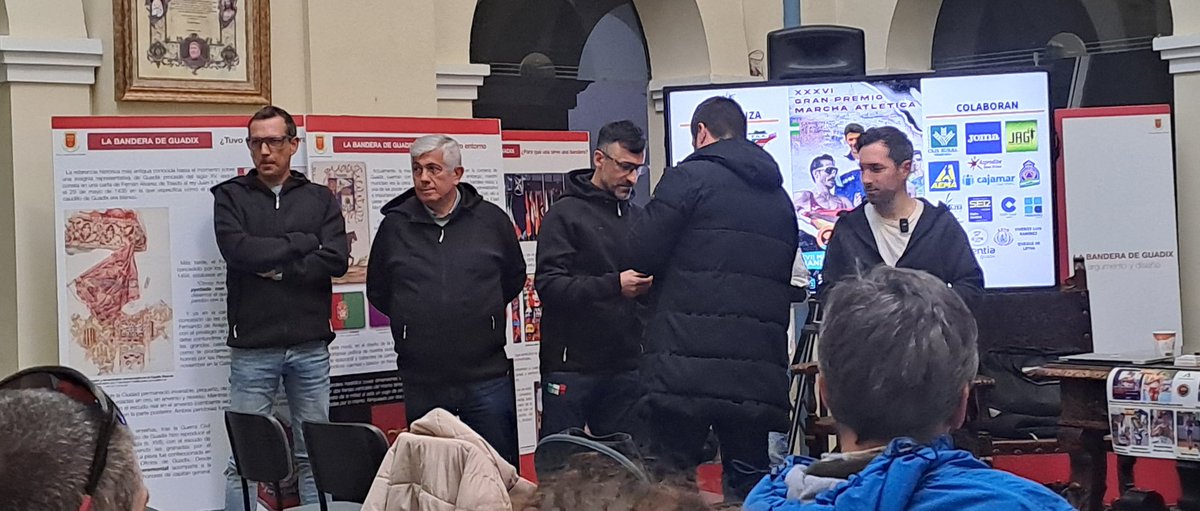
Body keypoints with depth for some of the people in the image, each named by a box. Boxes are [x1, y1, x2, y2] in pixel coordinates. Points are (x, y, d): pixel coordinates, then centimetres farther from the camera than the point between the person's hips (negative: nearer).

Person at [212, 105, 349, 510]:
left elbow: (337, 260, -3)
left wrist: (277, 268, -9)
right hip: (252, 346, -2)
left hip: (310, 345, 2)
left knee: (315, 455, 7)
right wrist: (301, 242, -6)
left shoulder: (320, 199, 10)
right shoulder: (231, 196, 6)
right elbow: (238, 250, -11)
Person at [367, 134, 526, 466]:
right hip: (422, 383, 1)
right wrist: (412, 318, 9)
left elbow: (514, 277, 16)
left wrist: (482, 312, 11)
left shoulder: (491, 220, 2)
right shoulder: (395, 225, 3)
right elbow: (377, 292, 14)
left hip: (485, 377, -1)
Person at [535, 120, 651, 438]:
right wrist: (614, 285, -24)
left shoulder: (638, 218, 14)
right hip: (572, 365, -5)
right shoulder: (567, 214, -3)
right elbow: (548, 285, -15)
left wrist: (651, 285, -3)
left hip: (625, 367, 5)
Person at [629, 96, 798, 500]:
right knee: (749, 483, 9)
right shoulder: (780, 198, 19)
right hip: (757, 374, 6)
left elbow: (641, 257, -6)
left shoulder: (690, 178, -2)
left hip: (686, 368, -6)